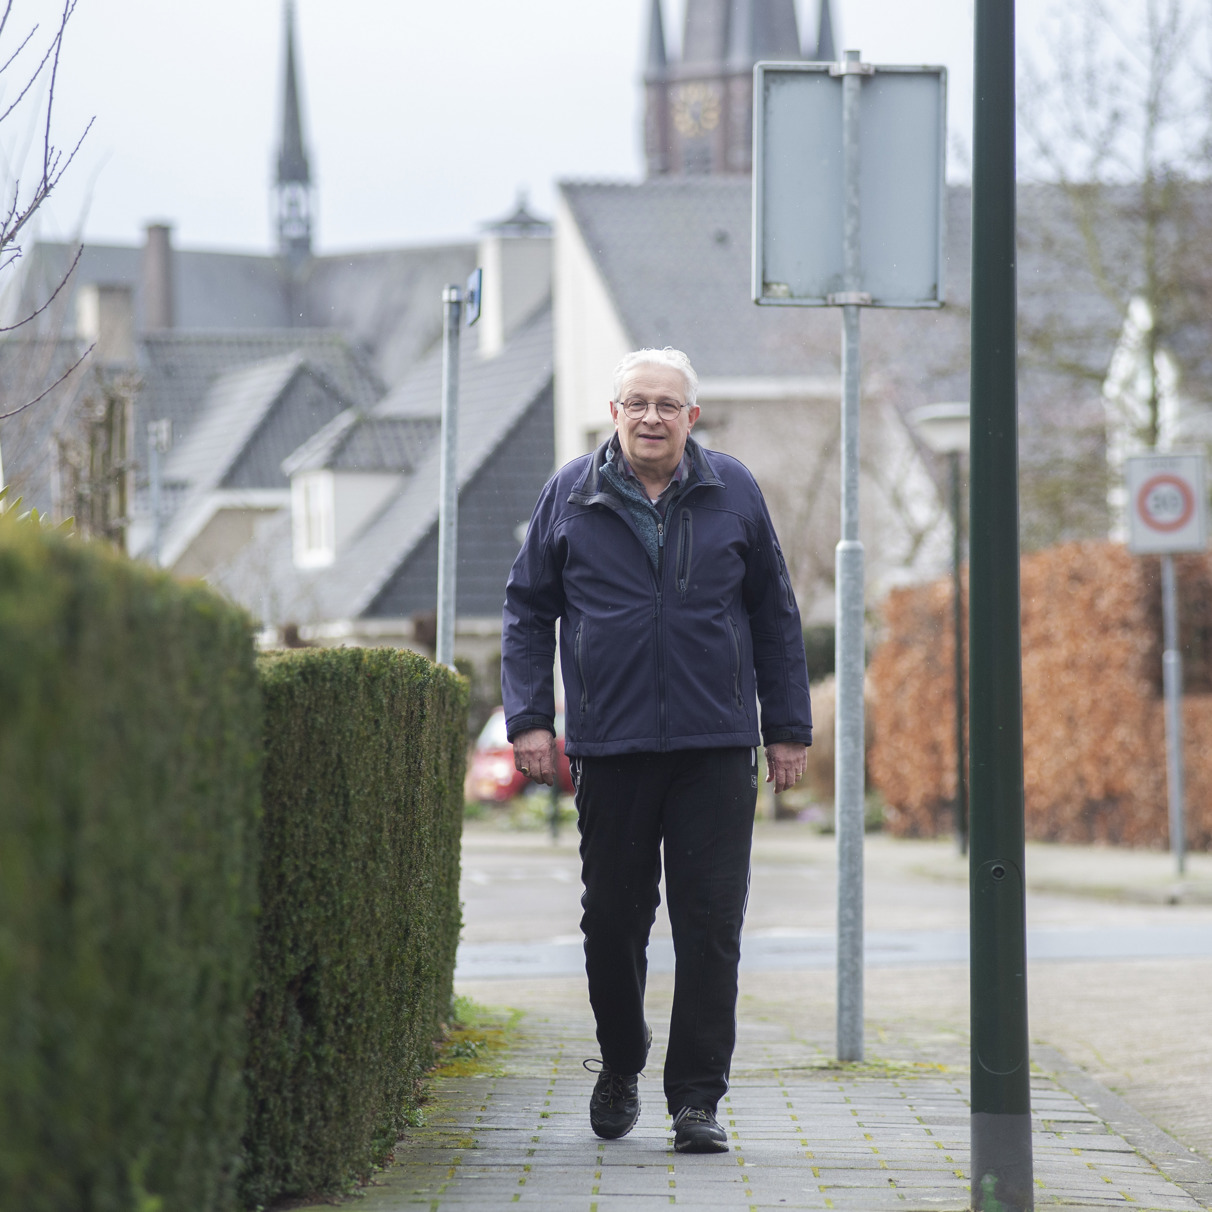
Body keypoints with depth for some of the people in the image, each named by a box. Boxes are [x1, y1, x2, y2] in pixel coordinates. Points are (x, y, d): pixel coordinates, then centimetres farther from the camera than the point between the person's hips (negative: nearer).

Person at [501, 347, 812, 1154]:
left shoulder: (733, 492, 7)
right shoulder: (572, 495, 5)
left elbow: (776, 615, 12)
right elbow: (528, 610, 10)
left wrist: (788, 729, 8)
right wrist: (529, 718, 0)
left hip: (717, 746, 0)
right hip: (610, 746, 0)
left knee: (711, 925, -5)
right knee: (613, 919, 8)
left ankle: (697, 1098, 1)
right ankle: (621, 1066, 30)